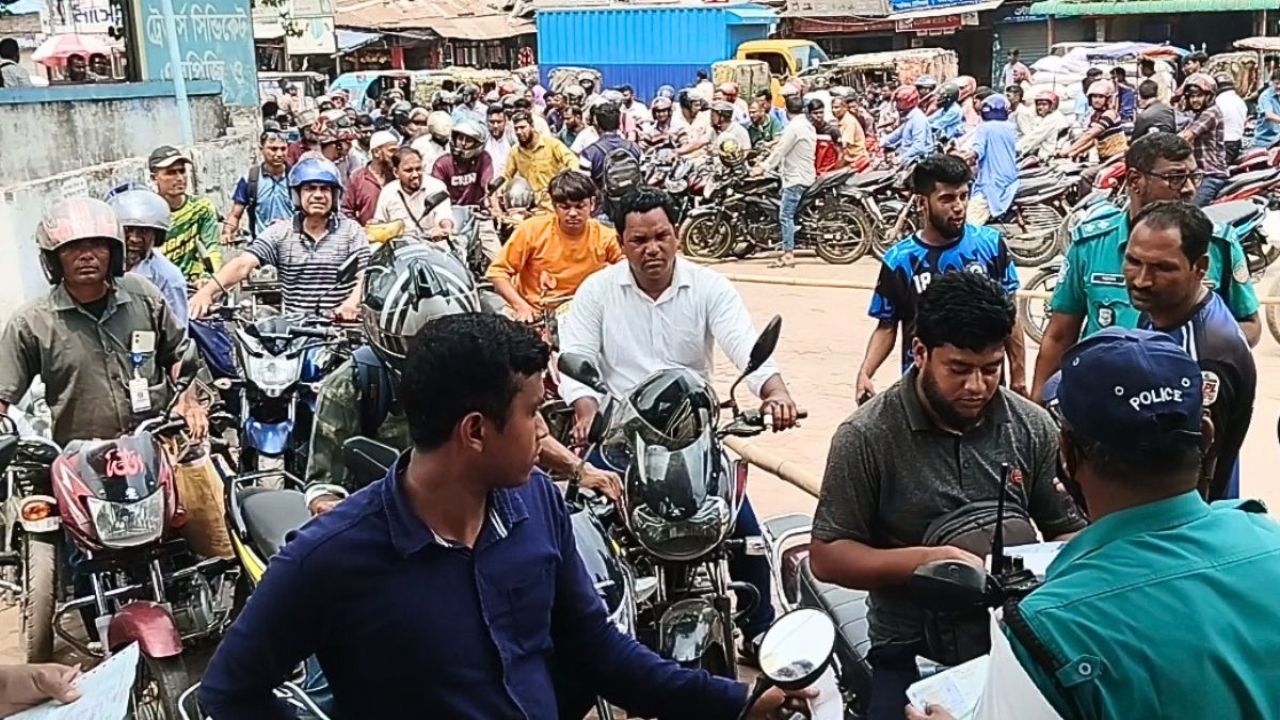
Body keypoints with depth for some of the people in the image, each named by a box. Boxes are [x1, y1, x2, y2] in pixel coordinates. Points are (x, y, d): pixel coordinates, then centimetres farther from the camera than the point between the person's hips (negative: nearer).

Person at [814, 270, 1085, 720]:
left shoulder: (1033, 427, 1)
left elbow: (1071, 534, 9)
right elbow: (826, 557, -7)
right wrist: (927, 560, -20)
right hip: (910, 650, -3)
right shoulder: (866, 437, -9)